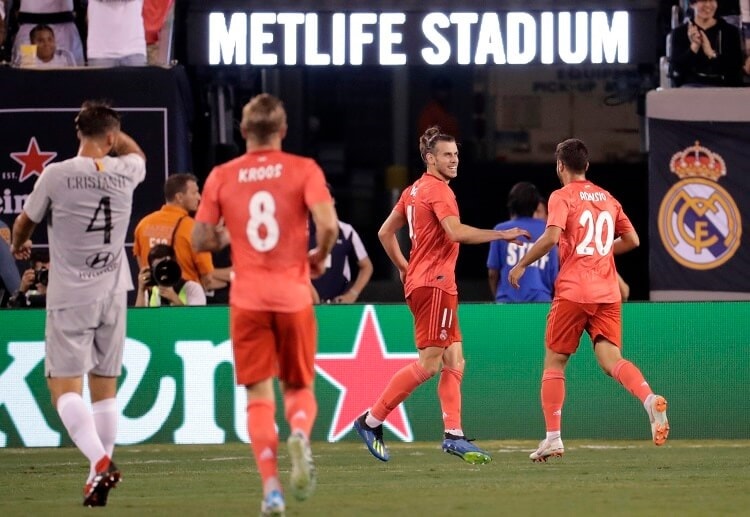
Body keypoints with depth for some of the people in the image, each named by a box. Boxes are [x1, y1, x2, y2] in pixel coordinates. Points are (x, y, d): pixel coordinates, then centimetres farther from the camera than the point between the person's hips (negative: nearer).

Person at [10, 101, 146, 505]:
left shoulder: (56, 175, -9)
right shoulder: (124, 173, 0)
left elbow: (24, 222, 10)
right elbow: (137, 153, 29)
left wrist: (19, 245, 31)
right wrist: (108, 126, 32)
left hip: (70, 298, -4)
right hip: (113, 296, 4)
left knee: (64, 387, -6)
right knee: (105, 388, 11)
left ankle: (99, 460, -27)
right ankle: (100, 474, 11)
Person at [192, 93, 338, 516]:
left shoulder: (222, 177, 3)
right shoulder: (303, 170, -2)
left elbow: (201, 240, 3)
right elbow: (328, 224, -14)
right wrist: (319, 257, 5)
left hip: (247, 299, 1)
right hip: (293, 295, -1)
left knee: (259, 395, 4)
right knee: (299, 387, 13)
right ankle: (300, 436, -21)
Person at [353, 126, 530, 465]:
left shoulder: (413, 191, 17)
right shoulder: (437, 190, -12)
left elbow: (385, 233, 22)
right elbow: (456, 232, -26)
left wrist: (404, 268, 25)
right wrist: (501, 235, -24)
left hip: (420, 282, 10)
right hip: (434, 284, -10)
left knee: (454, 361, 7)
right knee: (428, 364, -10)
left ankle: (454, 435, 2)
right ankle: (371, 421, -7)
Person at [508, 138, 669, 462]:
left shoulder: (562, 197, -1)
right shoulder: (608, 199, 16)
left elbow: (551, 237, -16)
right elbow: (632, 240, 17)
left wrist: (522, 264, -4)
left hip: (572, 292, -4)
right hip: (607, 293, 4)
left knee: (554, 361, 7)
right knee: (611, 360, -5)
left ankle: (553, 437, 2)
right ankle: (650, 400, -34)